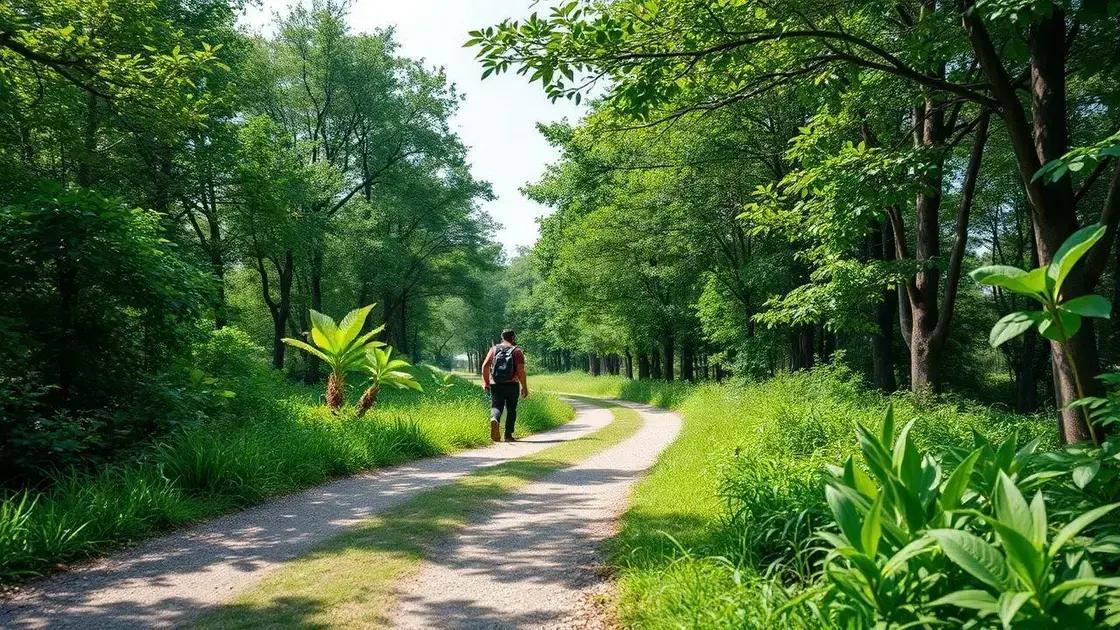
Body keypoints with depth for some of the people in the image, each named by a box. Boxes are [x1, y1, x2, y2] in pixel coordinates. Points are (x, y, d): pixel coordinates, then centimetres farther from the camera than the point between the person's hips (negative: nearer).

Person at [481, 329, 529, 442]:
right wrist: (524, 387, -3)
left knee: (496, 407, 2)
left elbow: (485, 366, 1)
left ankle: (494, 419, -31)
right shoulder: (517, 351, -2)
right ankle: (508, 435, 11)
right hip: (512, 385, -2)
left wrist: (485, 382, 11)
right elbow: (520, 370, -10)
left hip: (495, 385, 2)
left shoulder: (494, 349, 7)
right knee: (511, 410, 11)